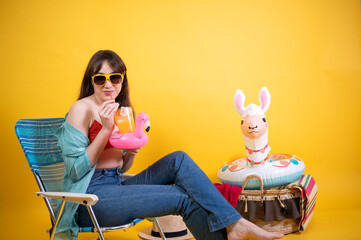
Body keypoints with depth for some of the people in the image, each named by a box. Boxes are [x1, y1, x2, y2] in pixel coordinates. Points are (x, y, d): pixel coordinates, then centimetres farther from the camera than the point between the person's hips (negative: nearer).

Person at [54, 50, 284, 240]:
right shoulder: (82, 109, -9)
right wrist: (105, 129, -20)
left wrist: (131, 153, -6)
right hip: (92, 197, -7)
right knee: (182, 198, -21)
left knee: (178, 159, -13)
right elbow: (76, 170, -15)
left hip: (117, 185, 7)